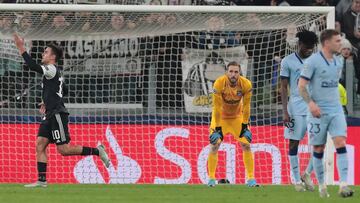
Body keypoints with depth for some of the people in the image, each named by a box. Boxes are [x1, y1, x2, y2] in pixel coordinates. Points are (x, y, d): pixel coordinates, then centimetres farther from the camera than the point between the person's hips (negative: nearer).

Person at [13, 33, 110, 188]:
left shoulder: (52, 69, -11)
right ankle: (41, 180, -2)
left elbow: (33, 66, -28)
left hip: (57, 114, -10)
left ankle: (96, 151, -1)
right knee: (40, 145, 1)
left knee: (64, 150, -10)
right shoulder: (55, 71, 20)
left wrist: (21, 49, -25)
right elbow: (63, 91, 35)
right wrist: (47, 102, 29)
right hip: (50, 115, 10)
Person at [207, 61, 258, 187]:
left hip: (237, 117, 2)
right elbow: (217, 107, -25)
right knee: (215, 145, -9)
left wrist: (245, 124, -11)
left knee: (246, 145, -4)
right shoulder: (219, 84, -30)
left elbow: (246, 106, -13)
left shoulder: (246, 85, -24)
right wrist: (218, 127, -23)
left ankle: (251, 178, 3)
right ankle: (211, 178, 2)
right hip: (221, 117, -2)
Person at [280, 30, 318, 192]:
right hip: (296, 109, -3)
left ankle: (307, 175, 11)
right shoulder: (288, 62, 0)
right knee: (294, 143, 0)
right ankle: (297, 180, 10)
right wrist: (285, 112, -6)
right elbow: (284, 88, 0)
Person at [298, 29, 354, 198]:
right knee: (319, 149, 4)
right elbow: (301, 86, -11)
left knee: (341, 143, -12)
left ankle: (343, 185, -18)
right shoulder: (313, 61, -9)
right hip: (318, 112, -5)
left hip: (336, 110, 5)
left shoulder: (338, 62, 11)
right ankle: (321, 185, 17)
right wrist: (311, 103, -24)